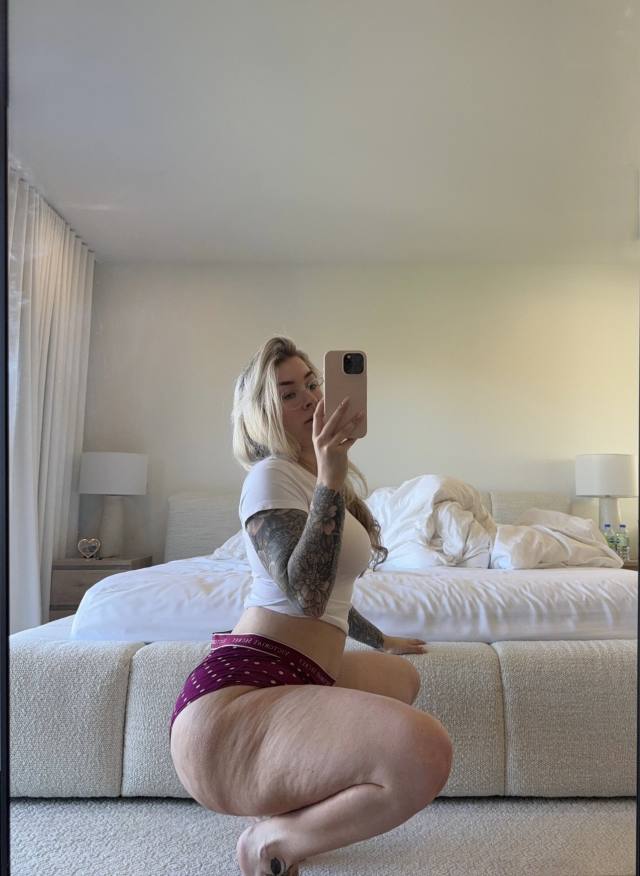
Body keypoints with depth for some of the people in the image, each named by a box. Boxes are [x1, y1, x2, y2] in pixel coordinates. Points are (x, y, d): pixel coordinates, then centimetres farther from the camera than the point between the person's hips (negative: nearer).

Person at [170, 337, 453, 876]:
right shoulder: (271, 475, -9)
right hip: (236, 700, -10)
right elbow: (306, 595, -23)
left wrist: (381, 640, 42)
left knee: (400, 677, 33)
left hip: (298, 680, 10)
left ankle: (283, 807, 17)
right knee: (427, 755, -31)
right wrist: (331, 477, -23)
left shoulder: (312, 477, 19)